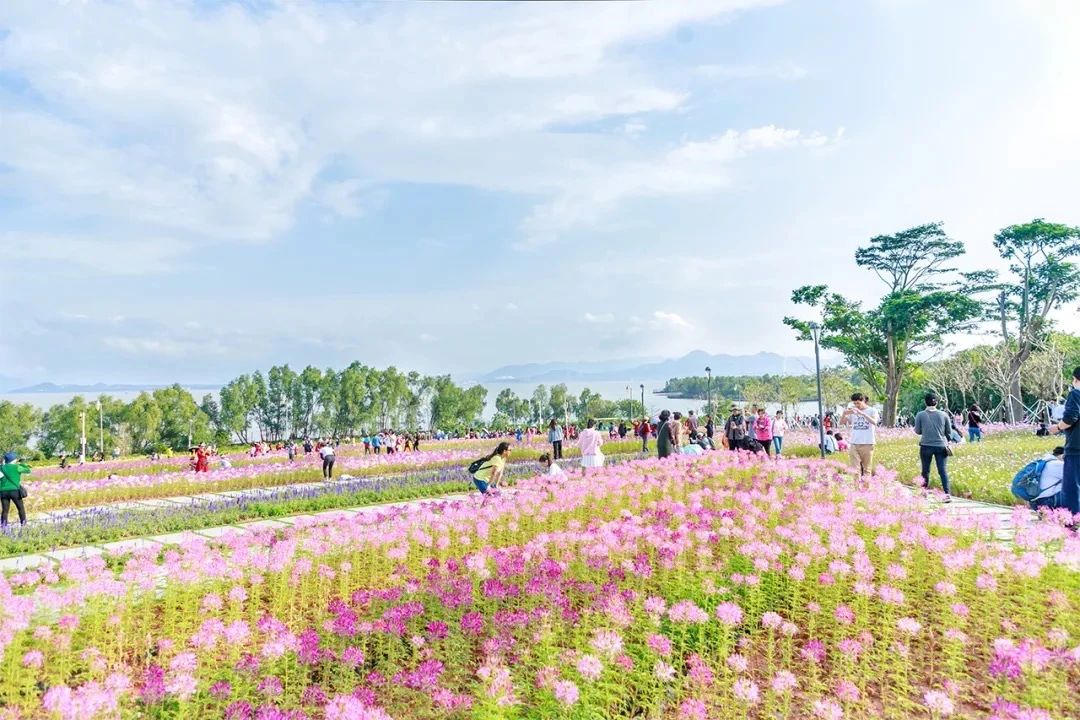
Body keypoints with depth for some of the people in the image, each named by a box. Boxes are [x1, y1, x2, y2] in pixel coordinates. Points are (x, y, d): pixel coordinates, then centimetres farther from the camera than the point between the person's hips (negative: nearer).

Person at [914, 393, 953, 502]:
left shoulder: (920, 415, -6)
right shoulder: (944, 415, -1)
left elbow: (917, 431, 1)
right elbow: (949, 431, 6)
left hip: (926, 446, -1)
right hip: (941, 446, 1)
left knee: (925, 471, 11)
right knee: (943, 470, 1)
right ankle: (947, 493, -7)